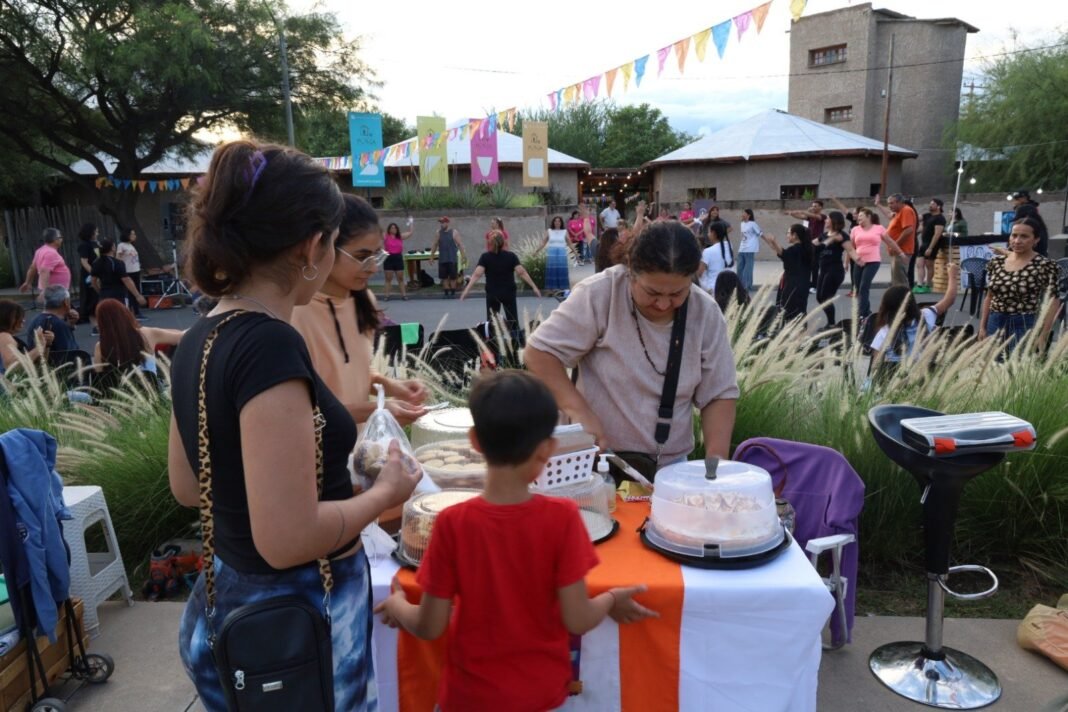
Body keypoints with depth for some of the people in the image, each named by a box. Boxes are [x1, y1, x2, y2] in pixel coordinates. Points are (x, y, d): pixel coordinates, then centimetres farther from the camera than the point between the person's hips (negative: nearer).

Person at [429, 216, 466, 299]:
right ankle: (446, 293, 11)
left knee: (453, 277, 1)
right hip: (442, 259, 3)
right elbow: (434, 245, 11)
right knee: (444, 277, 3)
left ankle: (453, 293, 11)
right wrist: (432, 256, 8)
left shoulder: (454, 232, -1)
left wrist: (463, 255, -10)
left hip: (452, 259, -3)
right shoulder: (438, 233, 7)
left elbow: (459, 244, -4)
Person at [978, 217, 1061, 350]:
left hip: (1026, 326, -4)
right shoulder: (996, 262, 6)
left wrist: (1043, 336, -12)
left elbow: (1053, 303, -7)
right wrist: (982, 327, 10)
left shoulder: (1046, 266, -8)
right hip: (995, 324, 4)